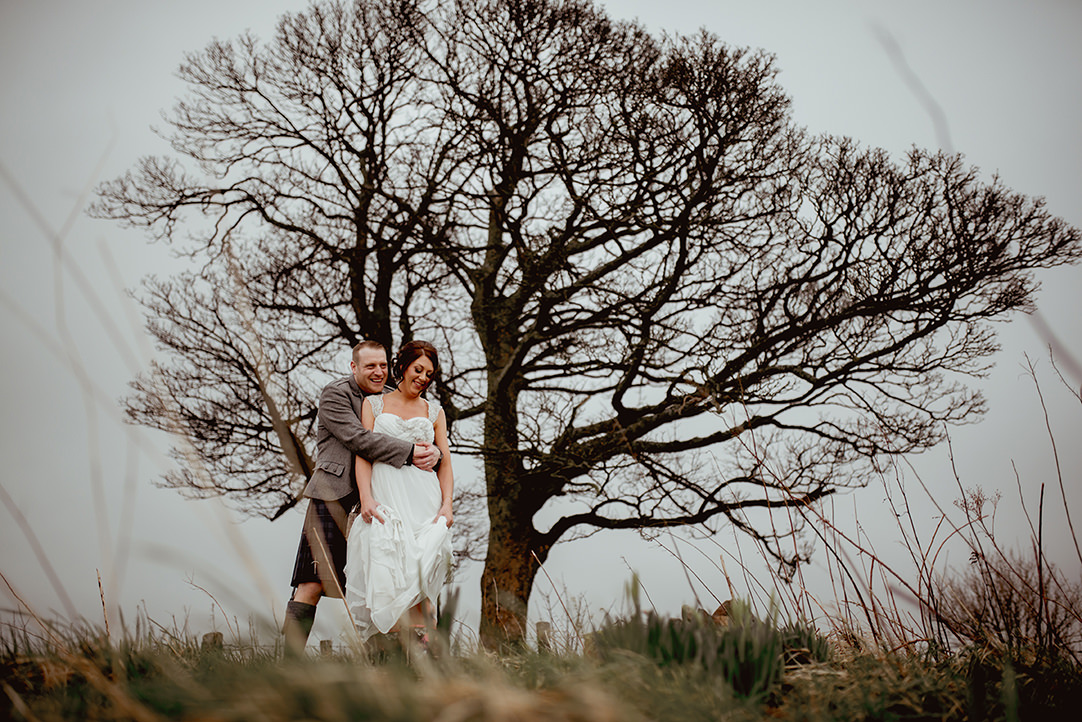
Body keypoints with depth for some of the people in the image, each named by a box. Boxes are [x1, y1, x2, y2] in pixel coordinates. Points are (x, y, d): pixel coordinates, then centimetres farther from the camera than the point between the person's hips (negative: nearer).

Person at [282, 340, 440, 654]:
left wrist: (432, 451, -12)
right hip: (334, 498, -6)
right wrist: (409, 453, -20)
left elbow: (426, 437, 12)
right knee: (312, 586, -9)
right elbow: (359, 439, -15)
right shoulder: (334, 394, -2)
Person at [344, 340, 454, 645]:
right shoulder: (373, 404, 15)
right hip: (384, 498, -1)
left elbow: (445, 462, 15)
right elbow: (363, 452, 5)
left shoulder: (434, 411, 20)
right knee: (385, 563, -16)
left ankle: (417, 638, -12)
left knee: (420, 568, -15)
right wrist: (366, 497, -10)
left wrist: (447, 504, -2)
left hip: (424, 499, 1)